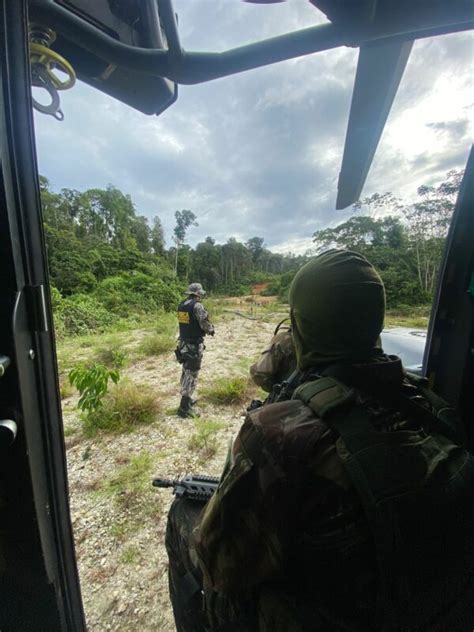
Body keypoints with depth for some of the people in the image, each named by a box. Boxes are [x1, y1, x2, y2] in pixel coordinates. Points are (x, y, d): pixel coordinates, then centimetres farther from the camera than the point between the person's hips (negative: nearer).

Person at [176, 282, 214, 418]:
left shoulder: (181, 305, 7)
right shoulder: (197, 306, -18)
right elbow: (205, 324, -18)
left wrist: (205, 329, 17)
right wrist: (211, 330, 4)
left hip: (183, 343, 8)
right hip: (194, 345, -8)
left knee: (185, 371, 20)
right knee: (191, 374, -1)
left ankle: (186, 398, 35)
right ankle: (184, 406, 4)